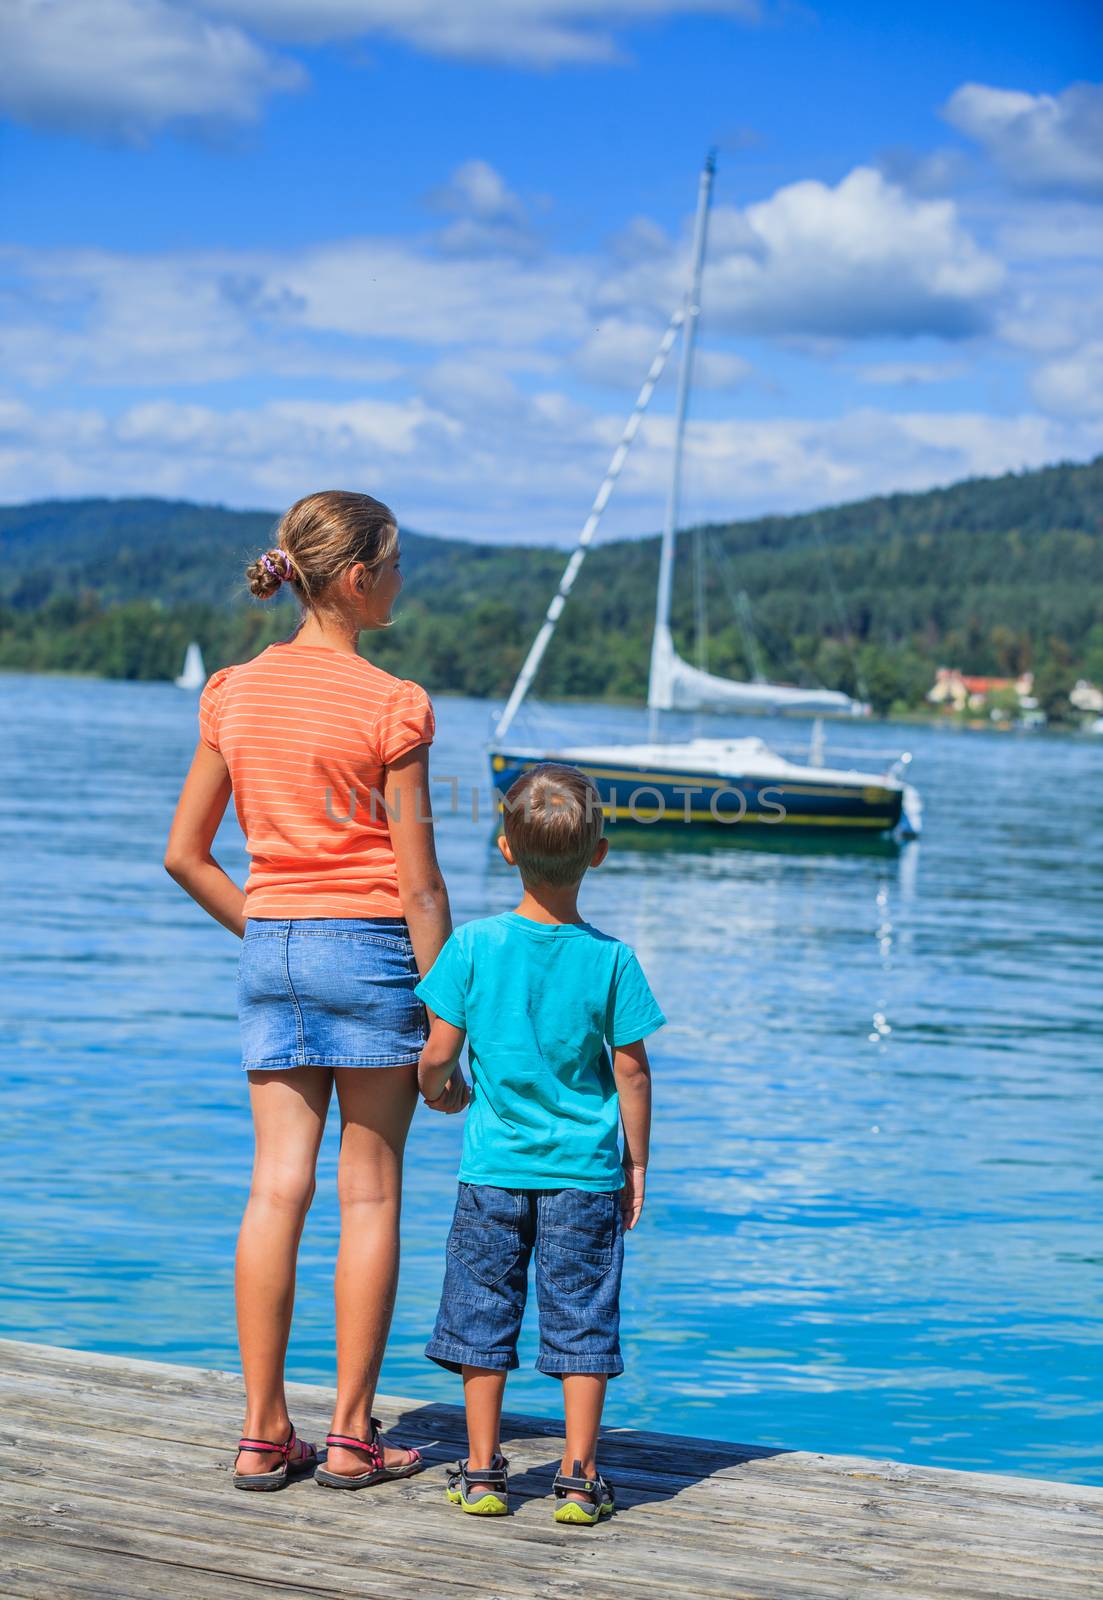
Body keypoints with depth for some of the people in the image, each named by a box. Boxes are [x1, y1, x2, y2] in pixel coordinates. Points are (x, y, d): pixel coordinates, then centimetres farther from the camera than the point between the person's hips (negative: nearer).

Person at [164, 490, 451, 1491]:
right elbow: (419, 885, -10)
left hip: (270, 947, 5)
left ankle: (264, 1435, 9)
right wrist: (444, 1018, -4)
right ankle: (352, 1436, 9)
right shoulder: (392, 707, -10)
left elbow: (185, 855, 8)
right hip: (369, 948, -5)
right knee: (370, 1193, 4)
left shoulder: (235, 693, 5)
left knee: (277, 1188, 6)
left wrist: (263, 933, 16)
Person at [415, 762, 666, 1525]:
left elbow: (437, 1055, -5)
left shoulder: (473, 945, -7)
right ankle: (580, 1477, 9)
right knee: (581, 1318, 7)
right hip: (585, 1169, 0)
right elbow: (632, 1070, -4)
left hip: (495, 1167, 1)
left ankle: (482, 1471, 15)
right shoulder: (611, 957, -7)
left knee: (484, 1312, 10)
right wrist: (636, 1165, 7)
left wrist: (444, 1091, 18)